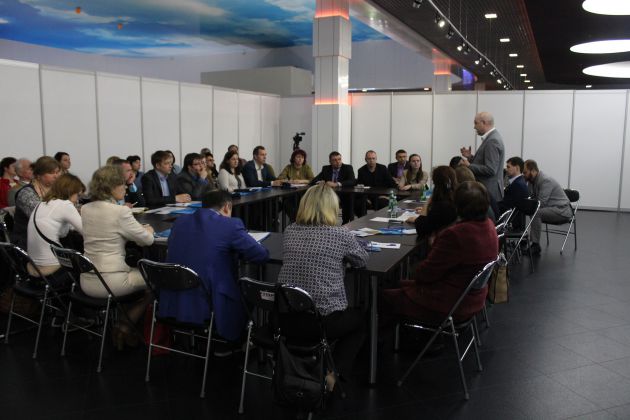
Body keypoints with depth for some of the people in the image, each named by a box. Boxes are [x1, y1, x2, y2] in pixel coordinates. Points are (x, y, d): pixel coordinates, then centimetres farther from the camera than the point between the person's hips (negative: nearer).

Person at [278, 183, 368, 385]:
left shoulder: (290, 231, 3)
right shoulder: (340, 234, -10)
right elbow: (362, 260, 8)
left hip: (288, 317, 5)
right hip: (324, 320, -5)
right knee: (359, 319, 28)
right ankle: (334, 374, 15)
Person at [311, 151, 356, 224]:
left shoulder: (348, 168, 2)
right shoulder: (326, 168, 11)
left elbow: (353, 181, -15)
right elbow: (314, 180, 8)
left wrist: (337, 184, -28)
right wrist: (319, 182, -17)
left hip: (344, 196, -2)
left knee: (347, 199, -32)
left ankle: (346, 225, -18)